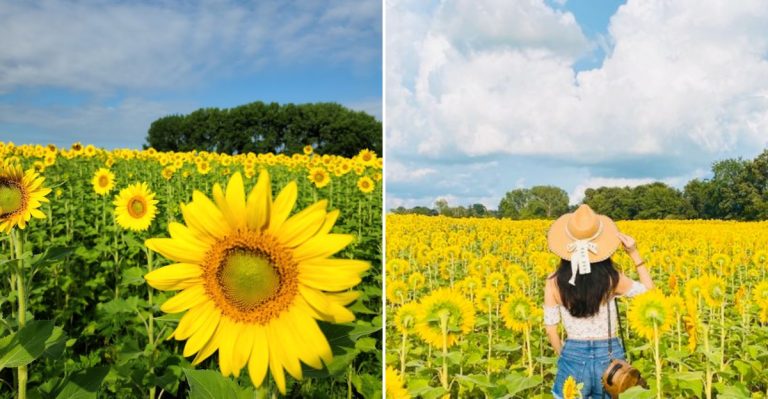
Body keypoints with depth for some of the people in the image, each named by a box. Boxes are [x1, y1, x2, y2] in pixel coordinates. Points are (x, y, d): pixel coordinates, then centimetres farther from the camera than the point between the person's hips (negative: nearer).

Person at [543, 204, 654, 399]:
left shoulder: (554, 283, -11)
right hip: (609, 357, 1)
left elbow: (551, 328, -4)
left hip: (573, 357, 0)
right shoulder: (612, 278, -12)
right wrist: (634, 254, 2)